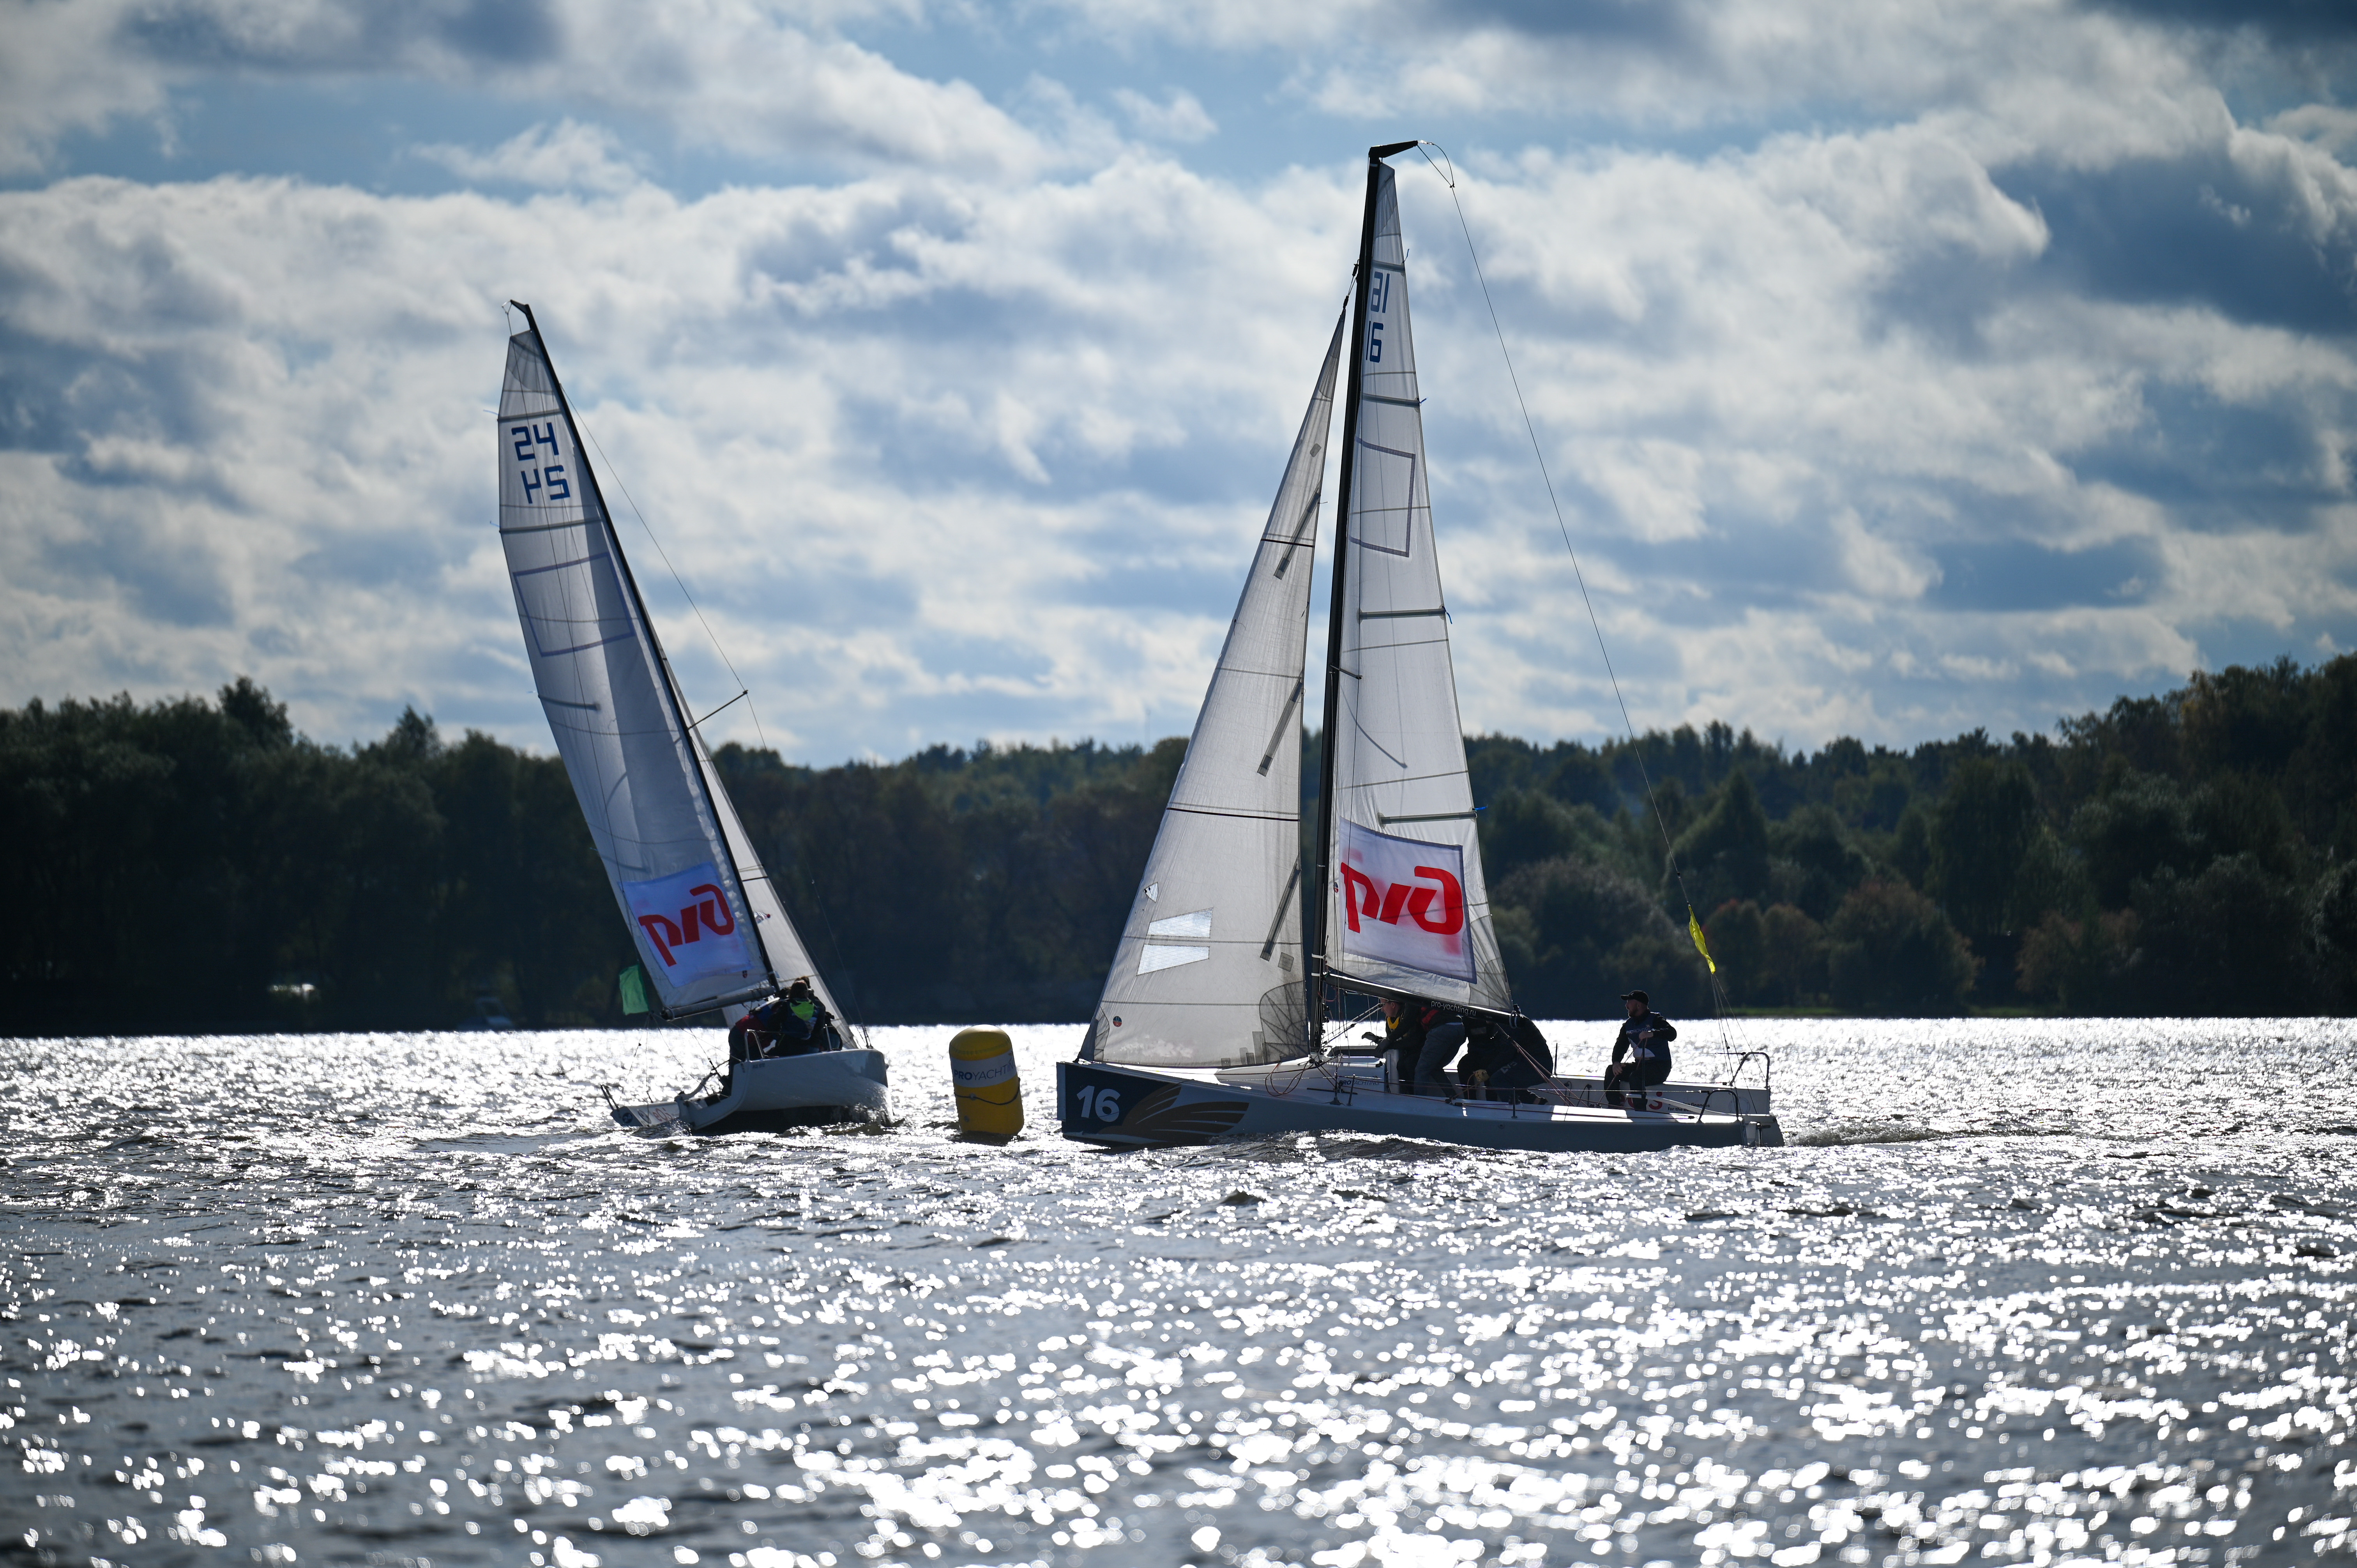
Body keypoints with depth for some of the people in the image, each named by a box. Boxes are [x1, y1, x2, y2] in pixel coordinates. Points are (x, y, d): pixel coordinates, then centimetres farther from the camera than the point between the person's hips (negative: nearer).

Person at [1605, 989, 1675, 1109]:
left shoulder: (1655, 1020, -9)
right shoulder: (1628, 1025, 12)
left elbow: (1672, 1034, -26)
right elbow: (1620, 1045, 8)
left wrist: (1652, 1034, -42)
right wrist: (1616, 1062, -13)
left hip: (1659, 1067, -8)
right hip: (1639, 1065, 8)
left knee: (1635, 1077, -34)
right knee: (1611, 1071, -8)